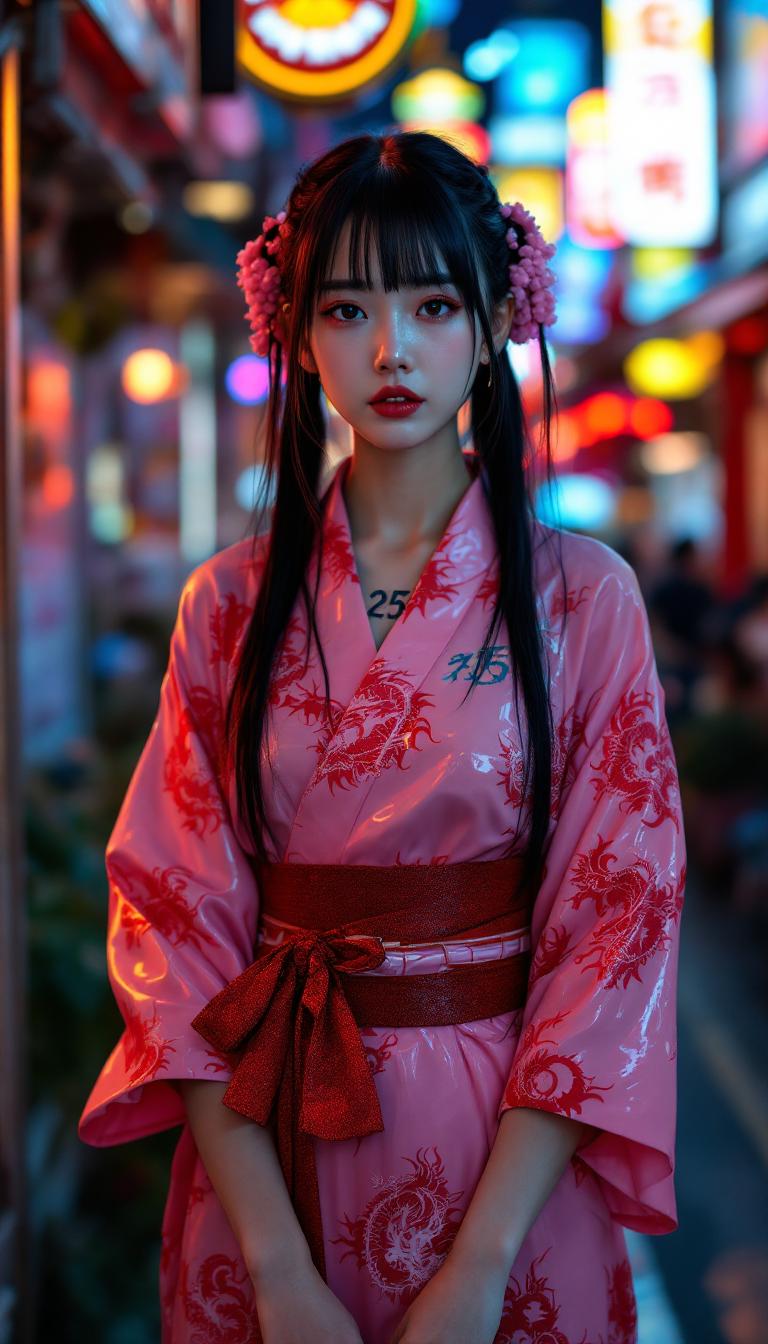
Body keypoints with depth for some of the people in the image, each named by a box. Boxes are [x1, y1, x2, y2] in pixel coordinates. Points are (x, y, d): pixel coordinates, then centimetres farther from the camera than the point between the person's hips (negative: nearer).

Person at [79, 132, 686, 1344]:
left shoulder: (583, 596, -6)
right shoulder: (232, 604, -2)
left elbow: (616, 924, -9)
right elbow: (177, 922, -5)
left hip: (510, 1153, -1)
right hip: (264, 1143, 1)